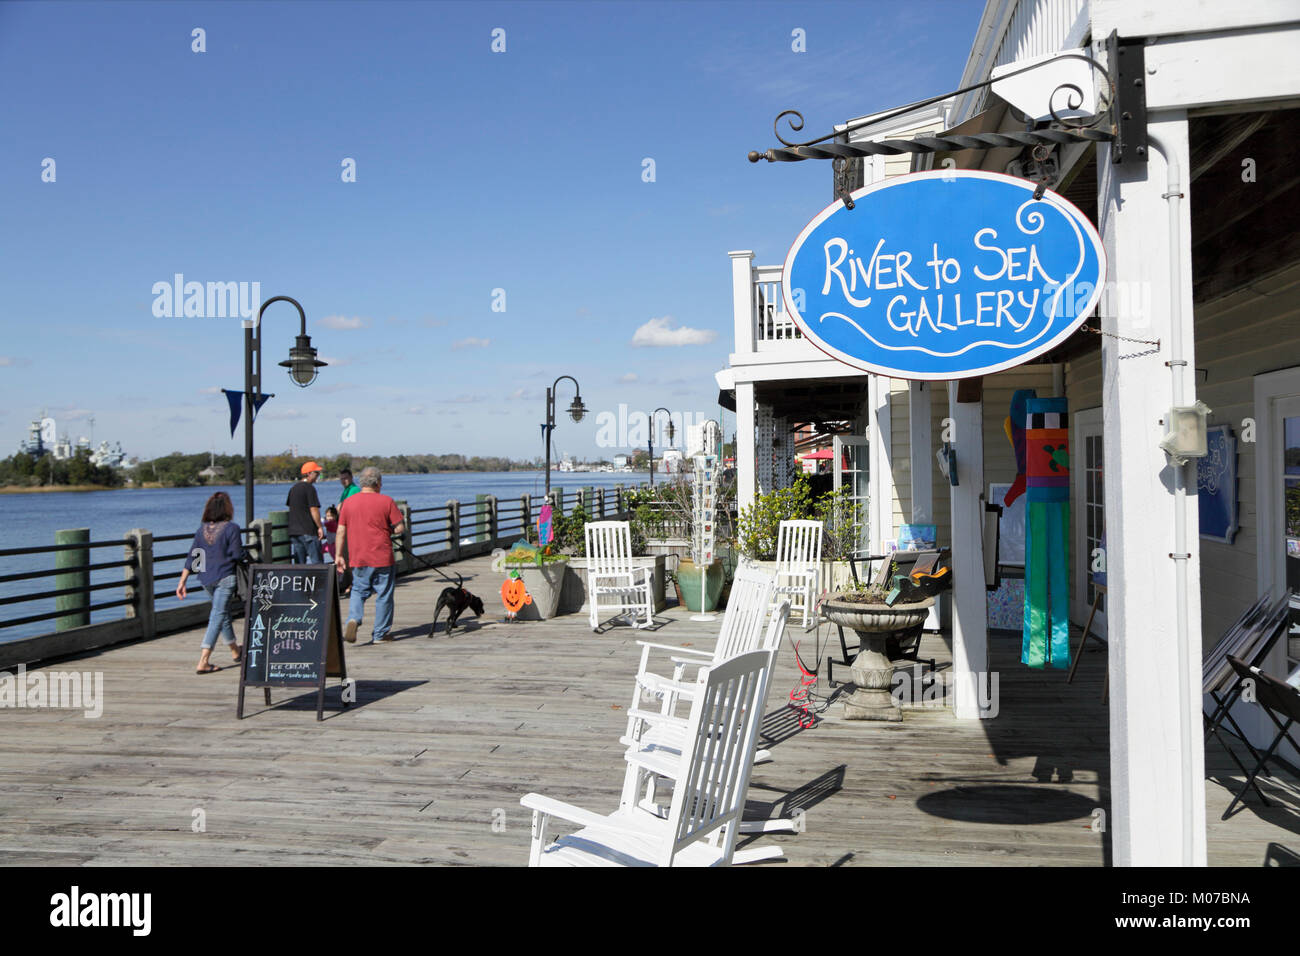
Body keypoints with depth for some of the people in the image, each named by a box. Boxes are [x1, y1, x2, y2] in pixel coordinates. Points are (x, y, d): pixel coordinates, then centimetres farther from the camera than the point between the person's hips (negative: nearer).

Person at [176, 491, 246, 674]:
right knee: (218, 615, -5)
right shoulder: (231, 528, -11)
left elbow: (192, 557, 7)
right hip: (225, 577, -6)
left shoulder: (201, 529, 6)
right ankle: (203, 661, -13)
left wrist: (182, 582, 9)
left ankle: (234, 651, 37)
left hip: (206, 579, 6)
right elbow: (238, 555, -13)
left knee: (223, 612, 22)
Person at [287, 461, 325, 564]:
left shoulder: (294, 487, 14)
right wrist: (320, 527, -11)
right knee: (316, 560, -4)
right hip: (309, 530, -8)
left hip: (294, 531, 8)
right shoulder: (309, 488, -11)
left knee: (299, 562, 8)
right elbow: (314, 509, -16)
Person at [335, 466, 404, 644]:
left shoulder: (348, 502, 4)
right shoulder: (387, 501, -5)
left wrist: (339, 555, 11)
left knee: (358, 591, 17)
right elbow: (399, 528, -6)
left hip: (357, 558, 3)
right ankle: (380, 635, 12)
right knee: (384, 596, 7)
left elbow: (341, 531, 5)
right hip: (382, 558, -3)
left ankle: (353, 619, -9)